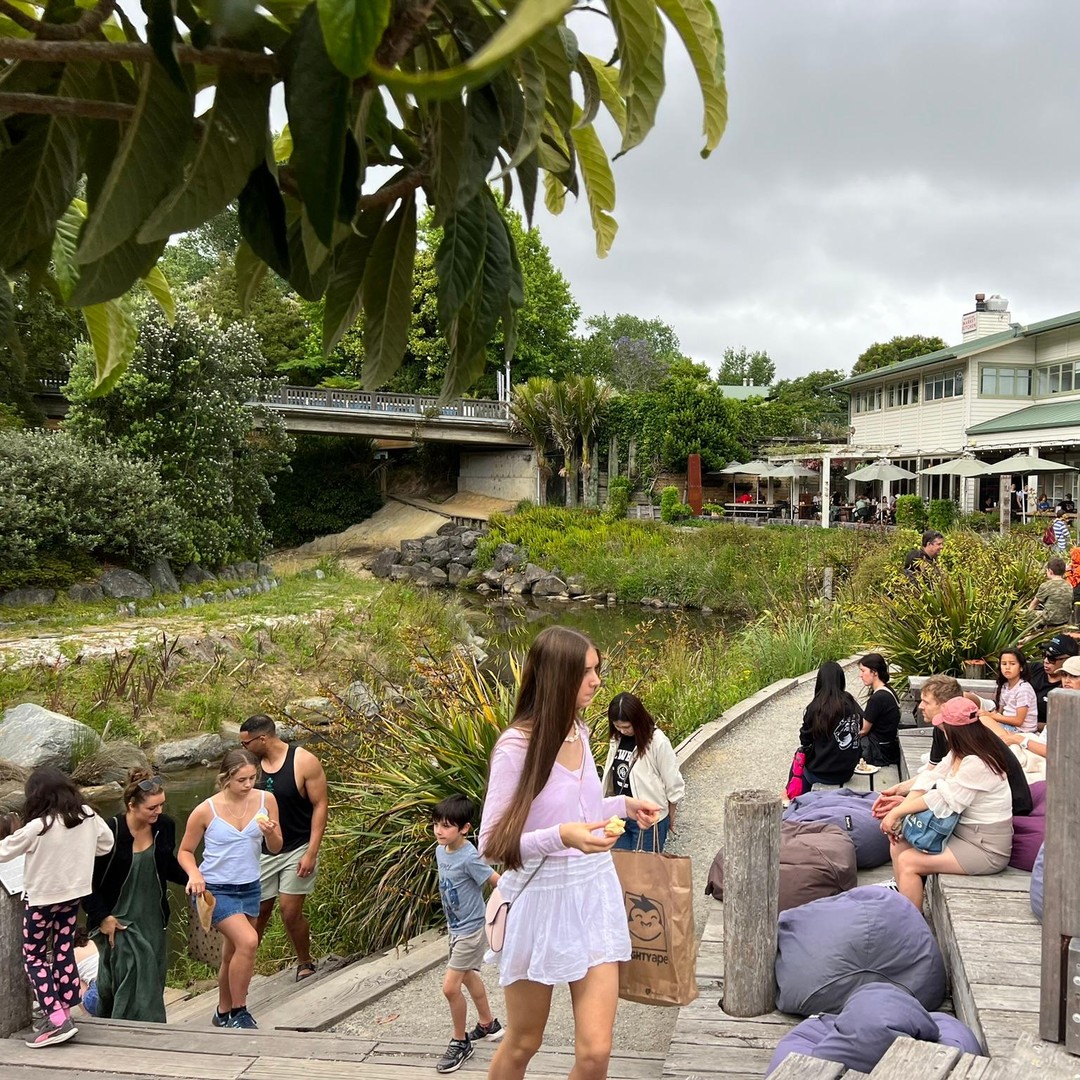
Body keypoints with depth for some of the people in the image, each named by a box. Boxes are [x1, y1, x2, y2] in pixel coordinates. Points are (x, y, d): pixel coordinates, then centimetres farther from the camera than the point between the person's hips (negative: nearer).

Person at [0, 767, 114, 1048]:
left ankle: (56, 1019, -2)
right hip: (73, 894, 6)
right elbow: (106, 842, 8)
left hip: (42, 898, -6)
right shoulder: (87, 816, -8)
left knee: (33, 957, 7)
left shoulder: (37, 827, -24)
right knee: (64, 952, 17)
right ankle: (64, 1012, 23)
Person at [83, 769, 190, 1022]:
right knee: (135, 968, -17)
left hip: (152, 917, 6)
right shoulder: (110, 833, -20)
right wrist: (101, 917, -13)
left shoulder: (164, 826, -4)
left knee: (154, 973, 8)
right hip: (118, 919, -6)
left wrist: (190, 879, -3)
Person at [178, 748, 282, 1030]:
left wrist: (270, 832, -21)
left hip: (250, 888, 5)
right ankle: (239, 1013, -4)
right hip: (215, 889, -5)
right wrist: (194, 874, -21)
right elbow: (185, 851, -2)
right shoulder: (206, 811, -15)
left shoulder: (266, 800, -6)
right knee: (248, 942, -22)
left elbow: (276, 848, 1)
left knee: (233, 955, 16)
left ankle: (223, 1014, 37)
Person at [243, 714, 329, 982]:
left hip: (297, 851, -4)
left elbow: (321, 805, -12)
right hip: (263, 852, 4)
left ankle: (305, 965, 20)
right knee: (257, 912, 7)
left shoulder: (304, 762, -15)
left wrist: (311, 852, -17)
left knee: (291, 912, -3)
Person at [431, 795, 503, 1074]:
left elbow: (499, 883, -21)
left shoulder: (469, 858, -27)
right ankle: (488, 1025, 43)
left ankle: (460, 1043, 11)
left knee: (450, 987, -9)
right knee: (468, 976, 23)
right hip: (456, 927, 9)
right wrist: (452, 921, 15)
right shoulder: (440, 851, -3)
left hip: (470, 930, -9)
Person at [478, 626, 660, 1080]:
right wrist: (561, 837, -31)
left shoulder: (579, 732, 2)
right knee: (522, 1043, 15)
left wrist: (624, 805, 6)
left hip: (595, 895, 5)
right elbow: (493, 844, -18)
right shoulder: (516, 747, -19)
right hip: (542, 901, -5)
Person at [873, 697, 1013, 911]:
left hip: (985, 849, -9)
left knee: (907, 861, -14)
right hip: (962, 832, 9)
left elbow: (943, 798, -25)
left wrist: (897, 812, -18)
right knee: (898, 841, 3)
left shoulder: (977, 764, -25)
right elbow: (930, 780, -1)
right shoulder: (959, 754, 4)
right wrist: (902, 805, -15)